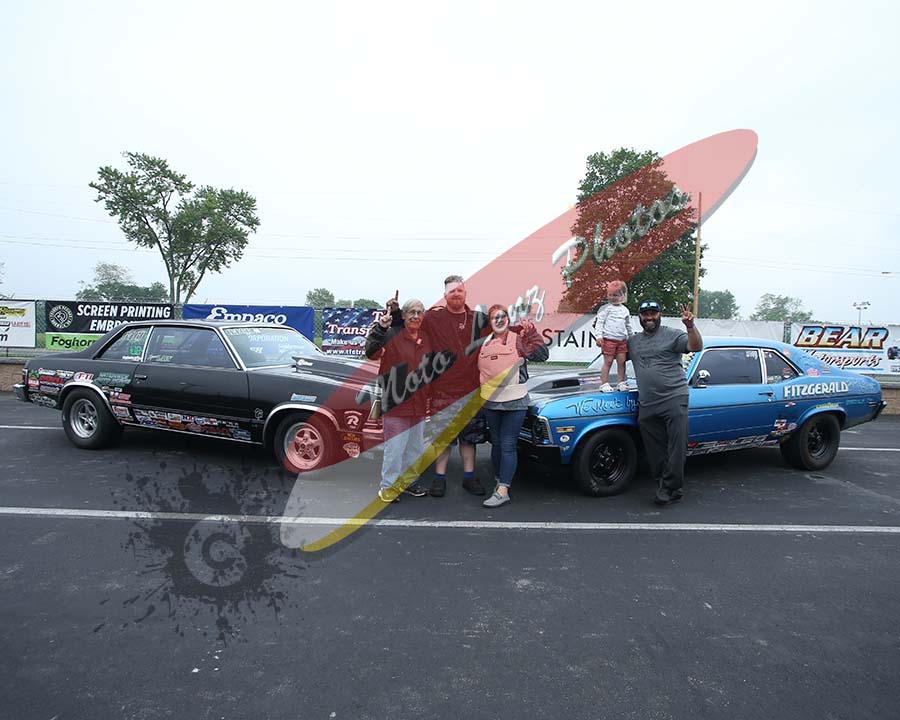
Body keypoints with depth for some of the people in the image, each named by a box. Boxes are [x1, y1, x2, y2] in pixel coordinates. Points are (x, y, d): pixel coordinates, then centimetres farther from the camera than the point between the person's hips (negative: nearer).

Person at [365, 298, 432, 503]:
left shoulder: (426, 340, 10)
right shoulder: (392, 335, -10)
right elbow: (372, 353, -27)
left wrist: (429, 397, 18)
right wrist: (380, 328, -39)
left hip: (419, 405, 7)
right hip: (396, 403, -7)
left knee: (416, 448, 19)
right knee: (395, 448, -4)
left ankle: (410, 482, 35)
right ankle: (388, 487, 12)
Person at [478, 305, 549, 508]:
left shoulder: (518, 339, -3)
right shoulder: (484, 343, 9)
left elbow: (542, 355, -12)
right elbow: (477, 369, 19)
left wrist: (532, 335, -22)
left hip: (514, 401, -5)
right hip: (490, 401, 5)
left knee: (508, 446, -6)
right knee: (496, 443, 17)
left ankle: (503, 491, -5)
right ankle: (498, 481, 32)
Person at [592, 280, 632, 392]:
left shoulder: (625, 310, 13)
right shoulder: (606, 308, -2)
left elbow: (628, 325, 22)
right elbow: (599, 322, -5)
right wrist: (599, 336, -13)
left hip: (622, 340, 5)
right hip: (609, 339, -4)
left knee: (622, 361, 4)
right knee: (608, 362, -4)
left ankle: (622, 383, 13)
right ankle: (604, 384, -1)